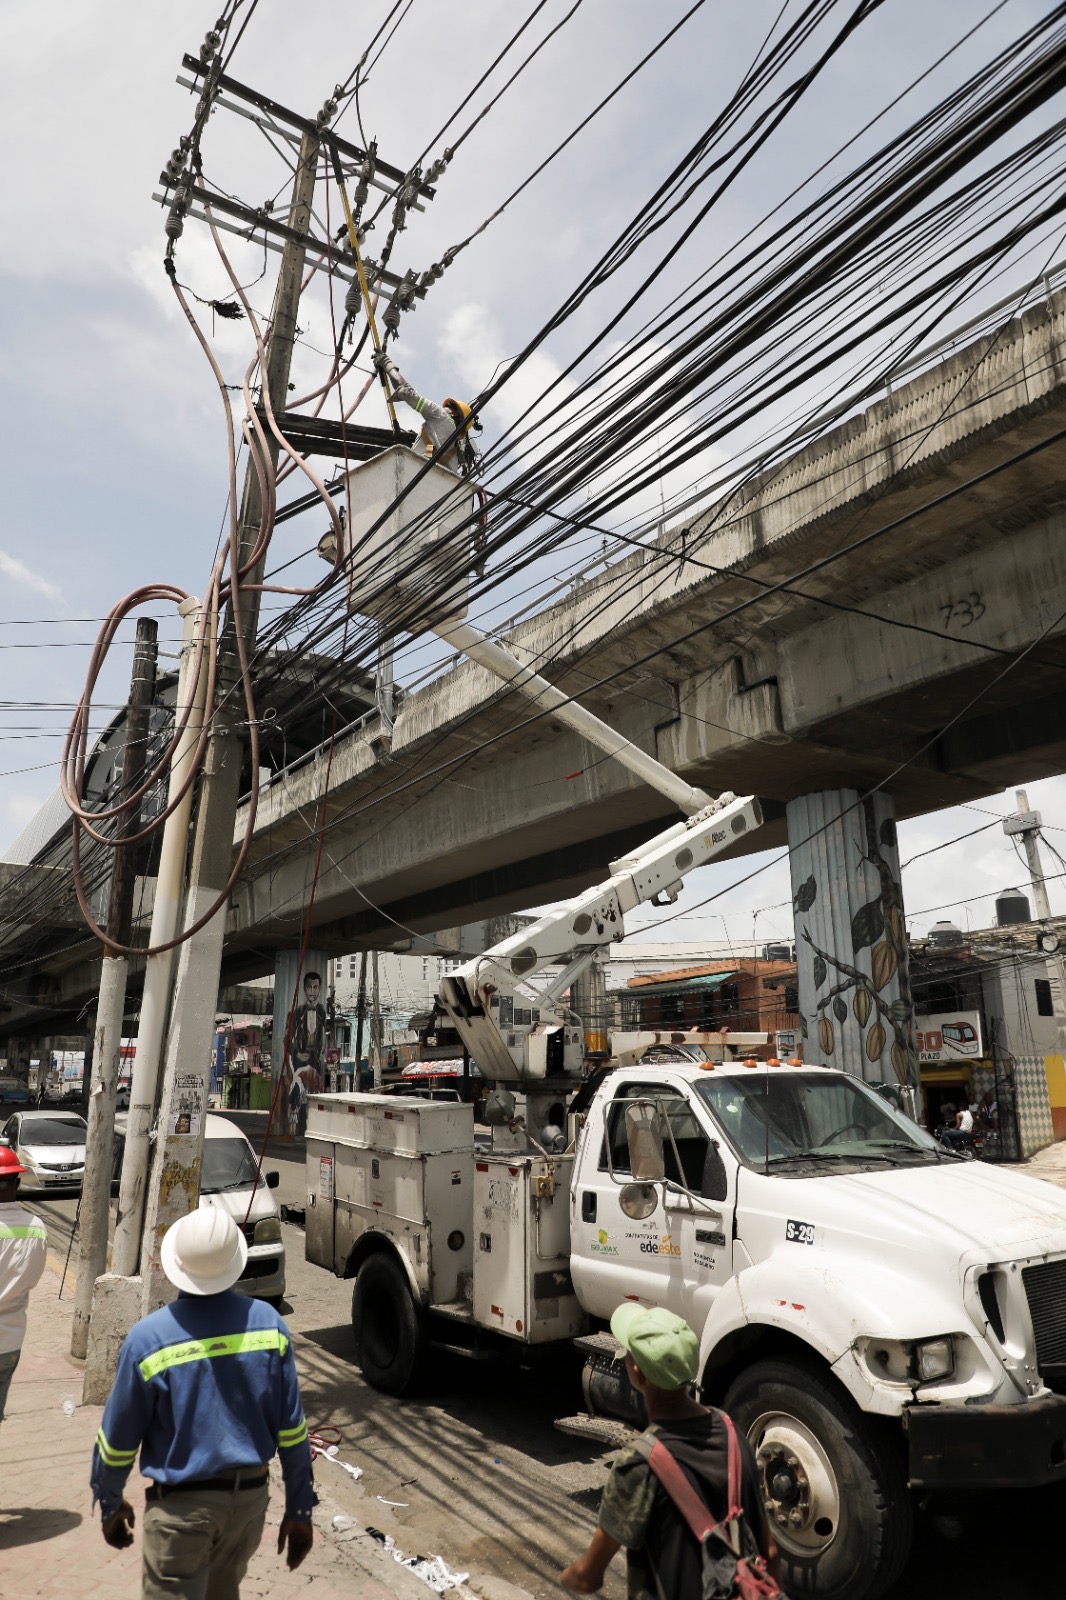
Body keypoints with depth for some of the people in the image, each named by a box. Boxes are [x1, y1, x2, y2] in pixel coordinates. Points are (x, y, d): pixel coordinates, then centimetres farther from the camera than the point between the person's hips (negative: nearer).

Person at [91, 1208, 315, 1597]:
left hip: (182, 1506, -3)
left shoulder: (147, 1338, -17)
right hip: (250, 1498, 4)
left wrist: (110, 1504, 13)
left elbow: (118, 1439, -6)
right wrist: (299, 1510, 5)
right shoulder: (267, 1322, -11)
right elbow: (291, 1429, -5)